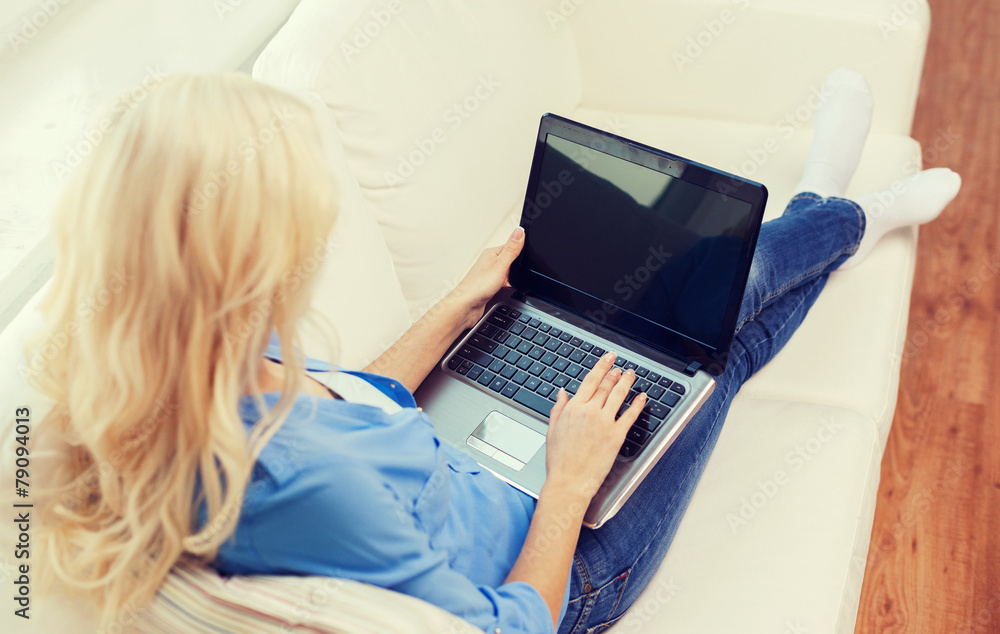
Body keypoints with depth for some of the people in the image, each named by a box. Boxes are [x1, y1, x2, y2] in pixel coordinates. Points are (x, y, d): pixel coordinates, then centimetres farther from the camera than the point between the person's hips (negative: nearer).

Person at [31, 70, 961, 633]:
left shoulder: (183, 380, -17)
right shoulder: (302, 486, -43)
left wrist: (461, 303, 5)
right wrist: (572, 479, -19)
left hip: (484, 484, 6)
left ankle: (826, 211, 47)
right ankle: (840, 218, 42)